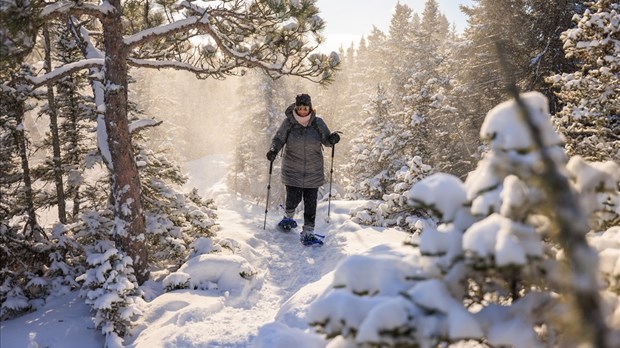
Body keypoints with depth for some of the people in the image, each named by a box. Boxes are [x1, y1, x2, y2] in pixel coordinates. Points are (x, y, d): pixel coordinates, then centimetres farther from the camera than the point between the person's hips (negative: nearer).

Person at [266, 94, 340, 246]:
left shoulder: (317, 122, -3)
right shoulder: (288, 123, -5)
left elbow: (326, 140, 6)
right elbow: (278, 139, 2)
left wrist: (332, 139, -17)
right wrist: (274, 150, -18)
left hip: (313, 172, 1)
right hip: (292, 171, -1)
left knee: (310, 203, 1)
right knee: (294, 199, 2)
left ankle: (308, 232, 12)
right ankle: (288, 217, 37)